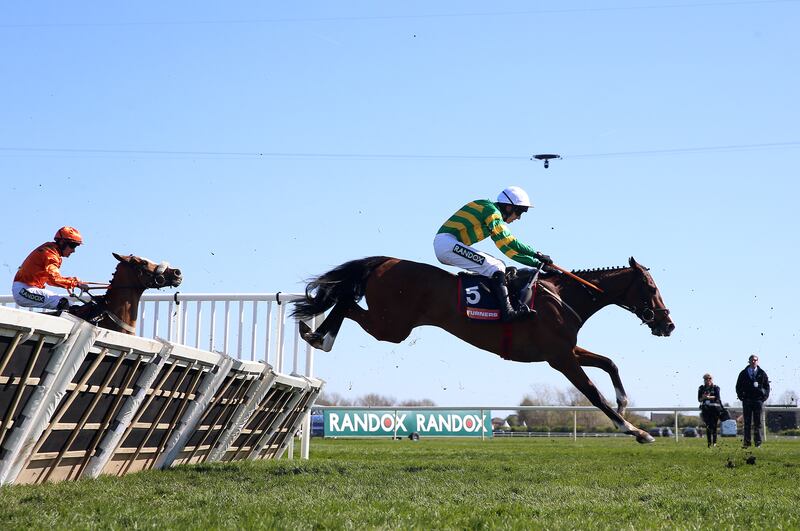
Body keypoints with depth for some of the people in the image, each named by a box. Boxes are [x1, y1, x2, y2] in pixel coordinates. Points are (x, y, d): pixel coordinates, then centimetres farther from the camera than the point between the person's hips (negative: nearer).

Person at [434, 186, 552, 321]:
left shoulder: (497, 220, 22)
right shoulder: (491, 210, -7)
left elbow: (508, 248, 21)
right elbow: (507, 242, -13)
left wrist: (537, 263, 14)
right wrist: (537, 255, -7)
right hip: (447, 243, -10)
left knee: (499, 265, 9)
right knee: (495, 268, -18)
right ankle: (507, 311, -28)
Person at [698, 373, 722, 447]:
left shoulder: (716, 387, 5)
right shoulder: (701, 388, 12)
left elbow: (717, 397, -9)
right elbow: (699, 399, 8)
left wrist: (708, 397, -20)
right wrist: (703, 397, -12)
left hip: (715, 408, -2)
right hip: (705, 408, 2)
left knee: (714, 425, -3)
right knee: (708, 426, -6)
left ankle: (714, 442, 4)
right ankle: (709, 442, -3)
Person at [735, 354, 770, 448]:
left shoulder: (762, 373, 6)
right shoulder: (743, 374, 7)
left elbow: (767, 386, 10)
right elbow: (738, 386, 11)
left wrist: (764, 396, -1)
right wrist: (741, 397, 0)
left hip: (758, 400, 0)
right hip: (747, 401, 0)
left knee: (757, 422, 3)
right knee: (747, 422, -1)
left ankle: (758, 442, 7)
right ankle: (747, 442, -1)